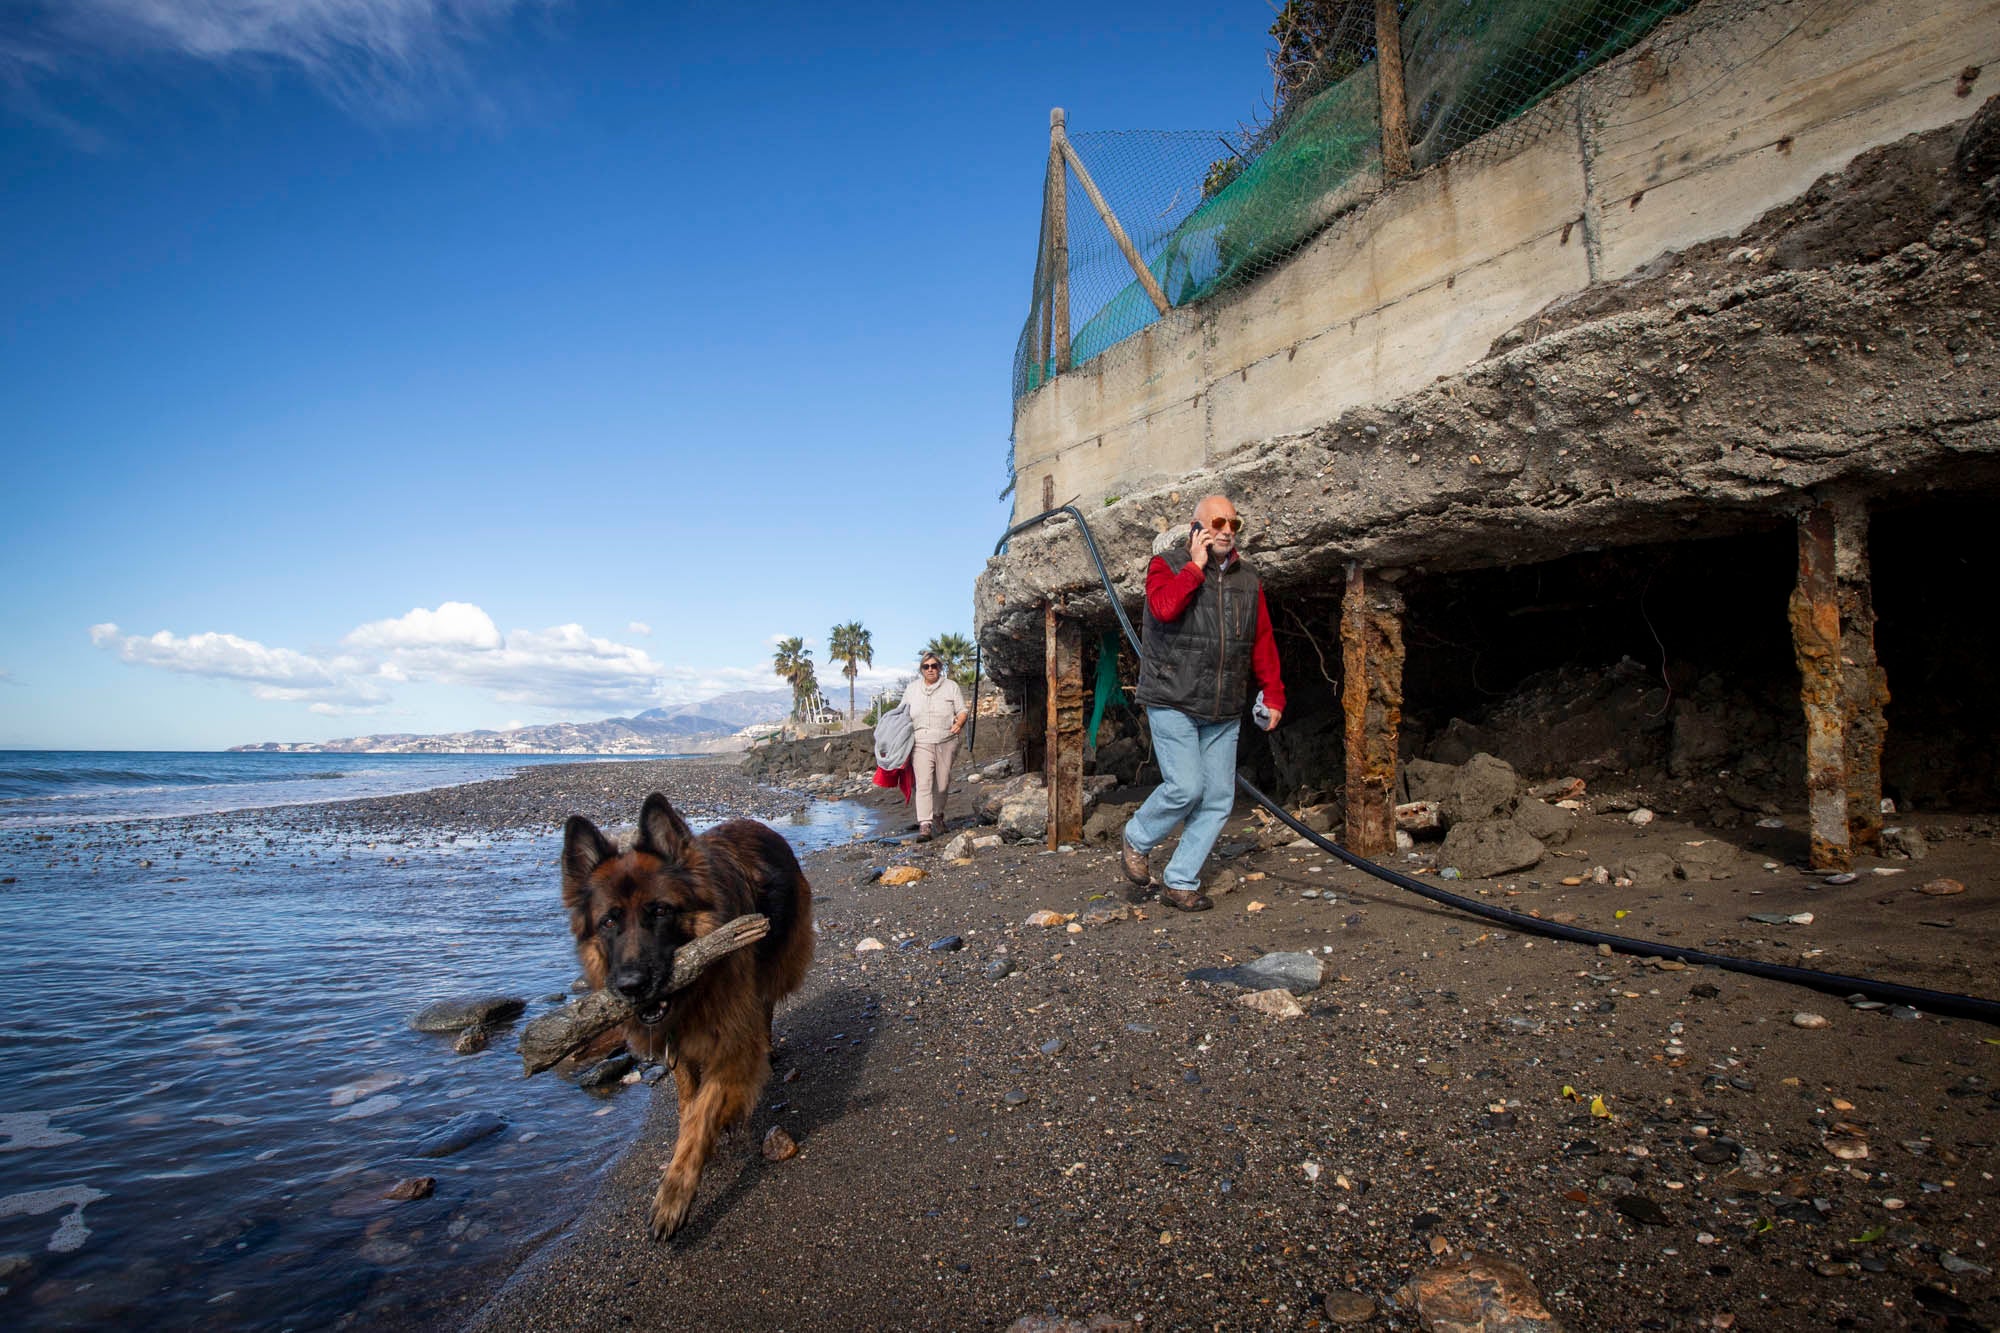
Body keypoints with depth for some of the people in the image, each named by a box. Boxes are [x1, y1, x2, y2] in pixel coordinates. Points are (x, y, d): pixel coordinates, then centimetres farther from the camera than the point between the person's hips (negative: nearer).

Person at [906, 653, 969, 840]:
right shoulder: (912, 688, 12)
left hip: (946, 742, 0)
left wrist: (959, 722, -15)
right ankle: (925, 825, -17)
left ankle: (938, 814, 32)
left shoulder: (951, 686, 7)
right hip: (921, 744, 0)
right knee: (923, 783, -13)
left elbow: (963, 710, 6)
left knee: (942, 783, 7)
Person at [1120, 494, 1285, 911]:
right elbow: (1164, 608, -23)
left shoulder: (1248, 582, 14)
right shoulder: (1167, 565, -1)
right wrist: (1196, 566, -13)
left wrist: (1273, 696, 7)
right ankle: (1135, 841, 14)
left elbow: (1264, 643, 13)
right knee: (1186, 787, -14)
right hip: (1173, 702, -5)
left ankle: (1180, 882, 15)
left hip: (1223, 713, 6)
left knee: (1218, 799, 3)